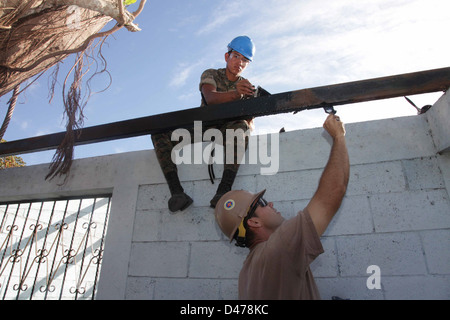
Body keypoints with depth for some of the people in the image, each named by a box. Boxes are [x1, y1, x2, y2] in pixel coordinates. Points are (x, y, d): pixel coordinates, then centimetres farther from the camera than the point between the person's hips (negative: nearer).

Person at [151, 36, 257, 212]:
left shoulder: (247, 87, 11)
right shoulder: (210, 74, 6)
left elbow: (250, 125, 2)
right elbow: (210, 98, -20)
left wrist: (246, 122, -24)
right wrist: (235, 94, -40)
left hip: (226, 132, 0)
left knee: (239, 128, -36)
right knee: (159, 132, -23)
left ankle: (223, 192, -48)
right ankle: (176, 192, -35)